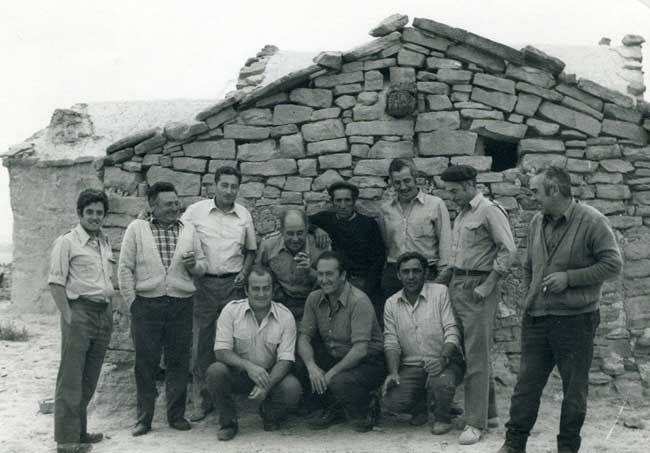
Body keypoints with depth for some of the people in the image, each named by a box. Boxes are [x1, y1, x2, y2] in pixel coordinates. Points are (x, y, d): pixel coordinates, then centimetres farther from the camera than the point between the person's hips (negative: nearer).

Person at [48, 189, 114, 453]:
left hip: (103, 313, 7)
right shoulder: (67, 242, -4)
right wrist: (68, 317, -15)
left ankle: (80, 431, 21)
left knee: (89, 379, 11)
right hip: (80, 311, -7)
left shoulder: (105, 243, 16)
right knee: (71, 379, -5)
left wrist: (110, 312, 12)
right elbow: (56, 283, -9)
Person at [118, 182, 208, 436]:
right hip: (146, 305, -2)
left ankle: (176, 415, 17)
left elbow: (202, 266, 13)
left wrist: (193, 265, -9)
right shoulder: (136, 229, 4)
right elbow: (125, 268, 2)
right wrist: (132, 301, -3)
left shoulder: (189, 231, 11)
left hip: (181, 305, 2)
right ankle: (144, 417, 12)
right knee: (145, 363, 3)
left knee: (179, 362, 5)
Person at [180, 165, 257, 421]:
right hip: (204, 284, -2)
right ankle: (200, 401, 8)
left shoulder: (244, 215, 8)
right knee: (202, 342, 1)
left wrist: (244, 271, 3)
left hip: (233, 285, 2)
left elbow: (251, 249, 18)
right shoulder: (196, 211, 1)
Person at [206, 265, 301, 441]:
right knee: (215, 371, -31)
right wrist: (249, 366, -34)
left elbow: (285, 360, -13)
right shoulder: (231, 310, -10)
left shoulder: (285, 316, -9)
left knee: (292, 388, -28)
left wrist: (266, 386, -30)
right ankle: (228, 422, -5)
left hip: (271, 375, 0)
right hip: (237, 373, 0)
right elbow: (221, 351, -16)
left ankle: (270, 415, 9)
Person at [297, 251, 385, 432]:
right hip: (333, 357, 6)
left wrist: (331, 373, -29)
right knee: (300, 370, -17)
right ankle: (334, 410, 7)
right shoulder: (314, 299, -1)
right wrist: (312, 366, -22)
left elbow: (360, 350, -26)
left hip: (367, 361, -6)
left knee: (339, 382, -34)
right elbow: (303, 337, -2)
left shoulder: (359, 301, -21)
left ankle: (363, 415, -1)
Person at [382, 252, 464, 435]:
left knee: (441, 382, -37)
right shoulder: (391, 303, 8)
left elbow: (452, 332, -10)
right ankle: (420, 405, 15)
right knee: (392, 401, -22)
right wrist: (393, 372, -13)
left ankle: (442, 417, -1)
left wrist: (443, 358, -28)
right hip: (410, 366, 3)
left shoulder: (440, 292, -3)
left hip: (445, 362, -3)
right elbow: (391, 342, 4)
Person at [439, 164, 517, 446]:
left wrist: (488, 285, -17)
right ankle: (490, 412, 23)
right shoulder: (461, 213, 16)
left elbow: (508, 250, -15)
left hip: (478, 288, -8)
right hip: (457, 286, 8)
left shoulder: (490, 211, -9)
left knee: (477, 356, -6)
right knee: (468, 352, 12)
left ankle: (476, 422, -2)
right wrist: (444, 278, 13)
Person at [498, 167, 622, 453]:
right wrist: (532, 294, 12)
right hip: (536, 319, 5)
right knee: (527, 382, 8)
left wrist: (569, 278, -18)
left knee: (574, 387, 7)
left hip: (575, 319, -5)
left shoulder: (592, 222, -11)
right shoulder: (537, 222, 9)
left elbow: (613, 264, -14)